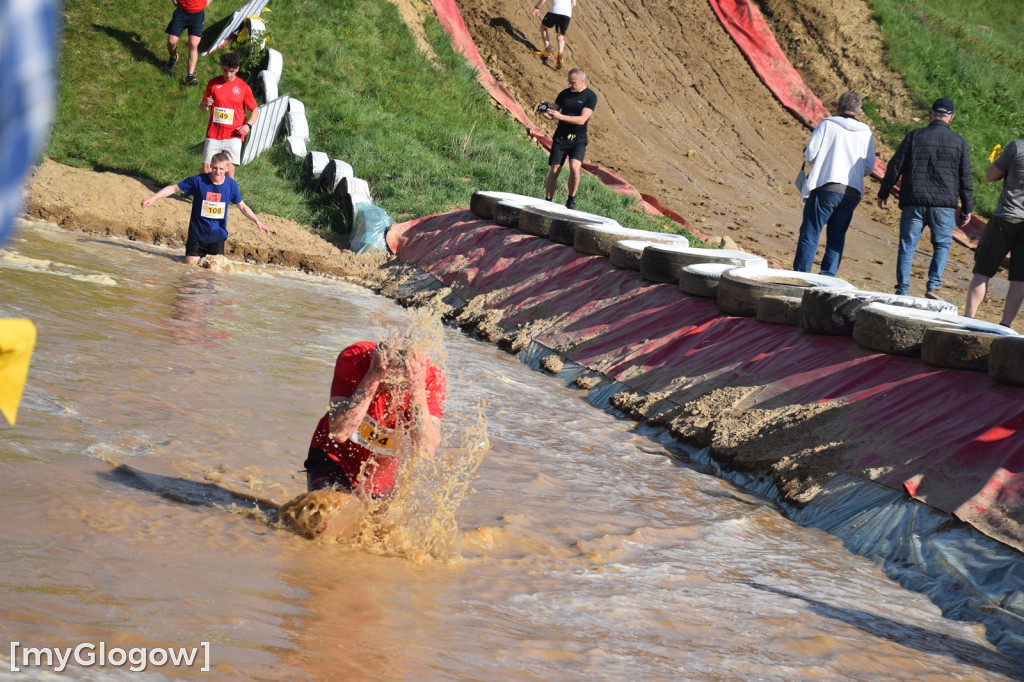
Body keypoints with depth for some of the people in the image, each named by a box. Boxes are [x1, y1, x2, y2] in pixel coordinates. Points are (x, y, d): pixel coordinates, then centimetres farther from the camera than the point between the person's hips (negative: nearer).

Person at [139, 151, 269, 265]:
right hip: (197, 233, -1)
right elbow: (173, 188, -6)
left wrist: (257, 221, -5)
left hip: (217, 234, 1)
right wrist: (152, 198, -14)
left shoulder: (232, 185, -6)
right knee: (191, 263, -4)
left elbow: (242, 206, 6)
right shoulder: (198, 181, -13)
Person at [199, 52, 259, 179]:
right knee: (206, 168, -2)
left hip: (233, 135, -2)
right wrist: (205, 104, -10)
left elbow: (255, 110, 9)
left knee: (230, 170, -8)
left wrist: (248, 125, -9)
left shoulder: (243, 87, 2)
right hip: (213, 134, 2)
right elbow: (202, 106, 15)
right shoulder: (213, 83, 7)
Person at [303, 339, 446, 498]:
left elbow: (426, 450, -32)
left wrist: (418, 390, -40)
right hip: (334, 458, -2)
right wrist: (373, 377, -40)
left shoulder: (431, 378, -23)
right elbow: (339, 433, -35)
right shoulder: (353, 359, -26)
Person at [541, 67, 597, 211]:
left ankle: (571, 199, -3)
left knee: (574, 167, -22)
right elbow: (553, 113, 10)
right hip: (560, 137, 3)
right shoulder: (564, 94, 6)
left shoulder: (590, 97, -8)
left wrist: (560, 116, -27)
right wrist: (546, 113, -15)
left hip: (578, 139, -3)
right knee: (554, 170, 0)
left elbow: (582, 119, -18)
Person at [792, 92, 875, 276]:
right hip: (852, 193, 4)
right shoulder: (867, 134, 11)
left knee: (809, 234, 0)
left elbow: (810, 153, -5)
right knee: (836, 238, 11)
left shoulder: (827, 125, 0)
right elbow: (869, 167, 12)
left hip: (826, 187, -4)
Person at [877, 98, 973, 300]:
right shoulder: (959, 142, 4)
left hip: (913, 203, 0)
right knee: (942, 245, 16)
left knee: (907, 247, 7)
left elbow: (895, 167, 2)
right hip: (944, 205, 0)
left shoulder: (914, 136, 2)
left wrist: (883, 193, 12)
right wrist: (967, 209, 12)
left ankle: (902, 292, 4)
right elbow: (965, 179, 5)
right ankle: (934, 285, 0)